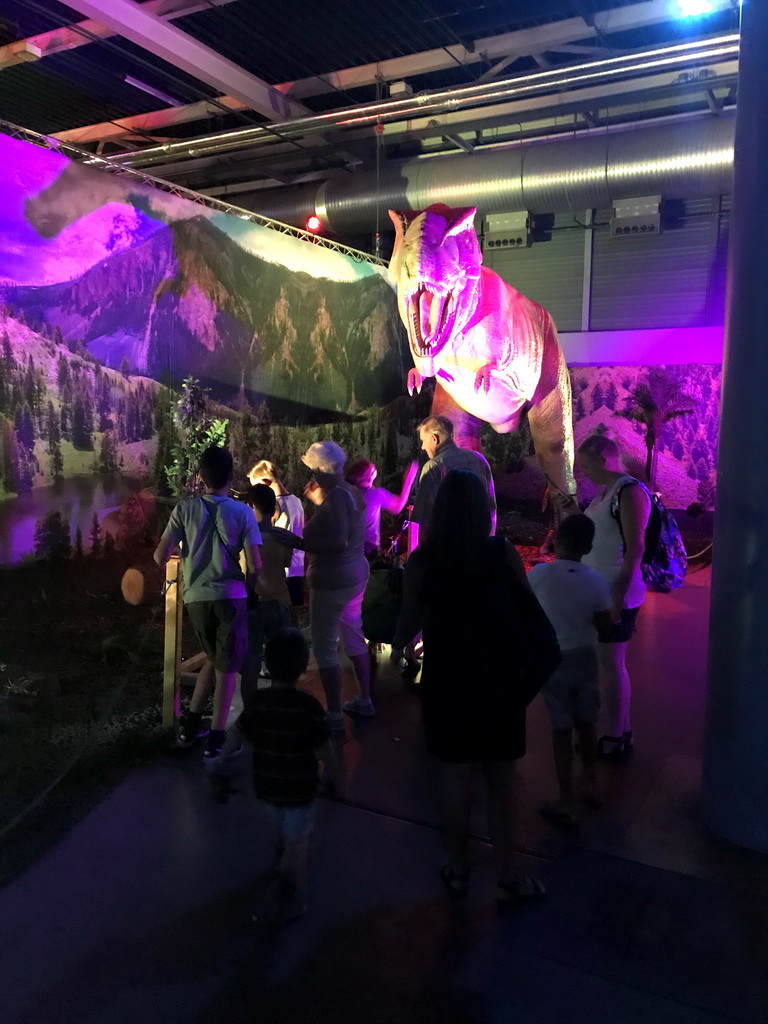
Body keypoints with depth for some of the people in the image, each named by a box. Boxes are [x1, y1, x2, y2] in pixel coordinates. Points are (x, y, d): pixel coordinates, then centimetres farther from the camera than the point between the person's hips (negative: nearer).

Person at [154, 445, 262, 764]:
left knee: (215, 660, 25)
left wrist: (178, 548, 19)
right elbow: (255, 565, -8)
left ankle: (190, 724, 28)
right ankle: (215, 741, 8)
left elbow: (160, 556, -3)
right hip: (230, 597, -3)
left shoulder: (185, 508, -2)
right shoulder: (243, 512, -5)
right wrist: (246, 585, 12)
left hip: (196, 598, 3)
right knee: (227, 668, 8)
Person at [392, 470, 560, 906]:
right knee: (502, 778, 13)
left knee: (456, 775, 15)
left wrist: (398, 648, 18)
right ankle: (509, 879, 25)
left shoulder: (421, 559, -11)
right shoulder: (503, 553, -11)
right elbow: (528, 611, -2)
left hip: (447, 679, 0)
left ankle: (459, 871, 30)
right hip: (500, 678, 0)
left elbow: (411, 618, -3)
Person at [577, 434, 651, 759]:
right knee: (610, 664, 16)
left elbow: (635, 547, -20)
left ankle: (616, 739, 14)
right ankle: (622, 729, 28)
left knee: (610, 665, 1)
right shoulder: (606, 491, 10)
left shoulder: (630, 491, -16)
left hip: (615, 595, -9)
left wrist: (619, 595, -22)